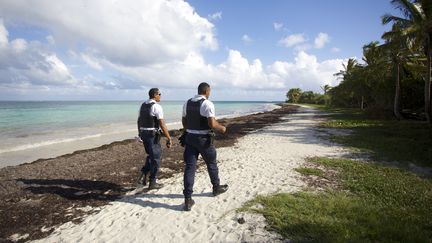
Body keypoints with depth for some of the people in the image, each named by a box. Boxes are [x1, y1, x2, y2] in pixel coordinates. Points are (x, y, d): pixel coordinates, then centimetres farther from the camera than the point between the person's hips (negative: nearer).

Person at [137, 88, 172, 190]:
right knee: (156, 158, 5)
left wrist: (140, 133, 28)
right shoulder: (157, 106, -15)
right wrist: (169, 138, -15)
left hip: (143, 134, 8)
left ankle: (143, 176, 14)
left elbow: (139, 121, 17)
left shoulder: (143, 105, 10)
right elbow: (162, 124, -20)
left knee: (151, 156, 24)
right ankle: (152, 183, 14)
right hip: (153, 135, -8)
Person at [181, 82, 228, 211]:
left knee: (189, 167, 3)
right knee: (211, 164, 17)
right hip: (204, 139, -5)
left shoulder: (187, 103, 7)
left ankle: (188, 200, 3)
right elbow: (212, 124, -22)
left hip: (190, 137, 5)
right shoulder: (207, 104, -14)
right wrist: (222, 128, -3)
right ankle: (216, 188, 38)